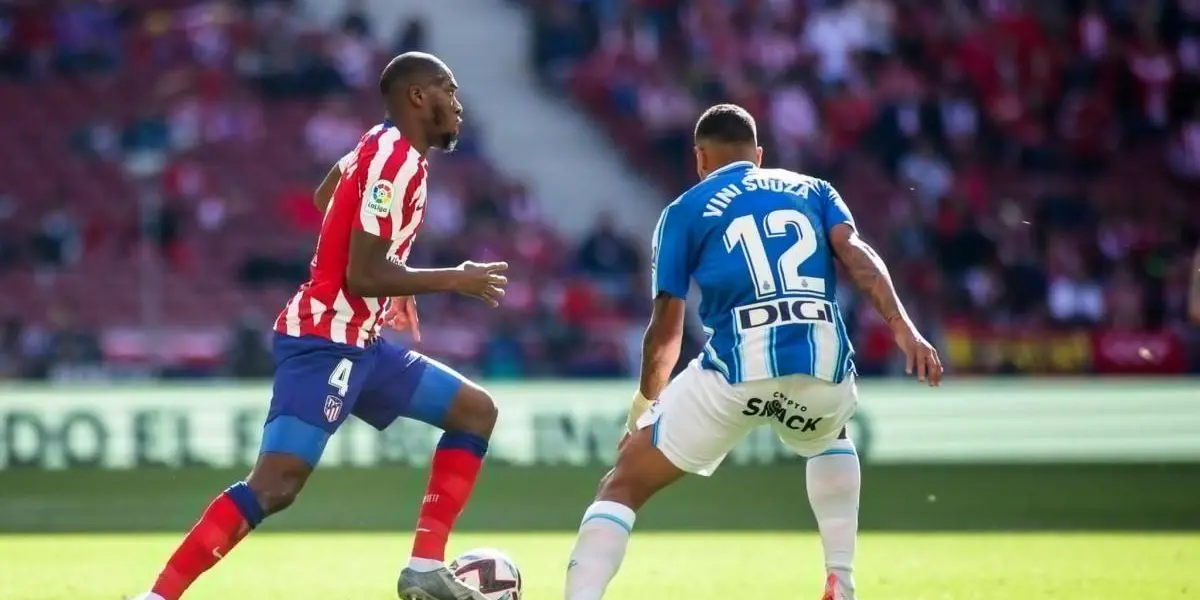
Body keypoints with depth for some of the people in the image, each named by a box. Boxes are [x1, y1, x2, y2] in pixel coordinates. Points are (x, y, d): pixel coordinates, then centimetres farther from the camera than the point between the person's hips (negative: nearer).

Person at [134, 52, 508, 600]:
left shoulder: (381, 146, 11)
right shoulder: (396, 163, -17)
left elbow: (327, 196, 31)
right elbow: (363, 276, -22)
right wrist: (454, 280, -12)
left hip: (355, 343, 10)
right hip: (324, 343, -10)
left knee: (476, 411, 14)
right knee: (274, 487, -20)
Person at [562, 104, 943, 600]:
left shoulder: (685, 210, 18)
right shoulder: (813, 190, 25)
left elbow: (666, 327, 15)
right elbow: (856, 254, 5)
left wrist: (645, 400, 29)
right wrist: (902, 328, -4)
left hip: (736, 370, -3)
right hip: (823, 366, 3)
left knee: (624, 483, 8)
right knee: (830, 440, 40)